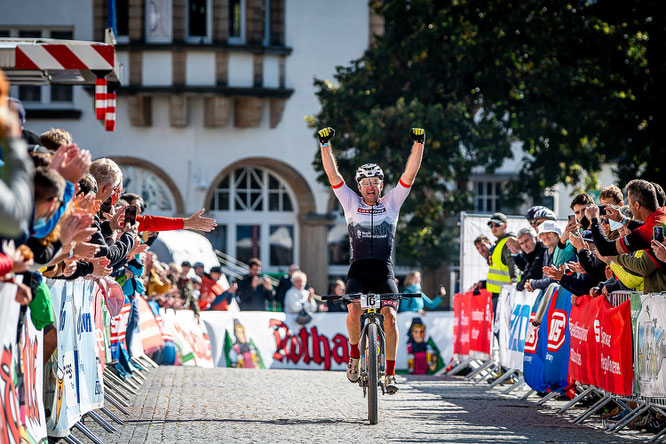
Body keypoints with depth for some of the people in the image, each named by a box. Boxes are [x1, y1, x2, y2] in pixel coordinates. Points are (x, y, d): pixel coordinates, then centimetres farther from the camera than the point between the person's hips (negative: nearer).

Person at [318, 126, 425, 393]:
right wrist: (325, 145, -5)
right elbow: (333, 174, 4)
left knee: (390, 316, -18)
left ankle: (390, 373, -10)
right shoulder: (351, 203, 10)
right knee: (354, 311, -25)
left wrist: (419, 145, -6)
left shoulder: (391, 203, 11)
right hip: (358, 271, 0)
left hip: (384, 272, 0)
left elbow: (410, 174, 4)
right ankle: (355, 356, 1)